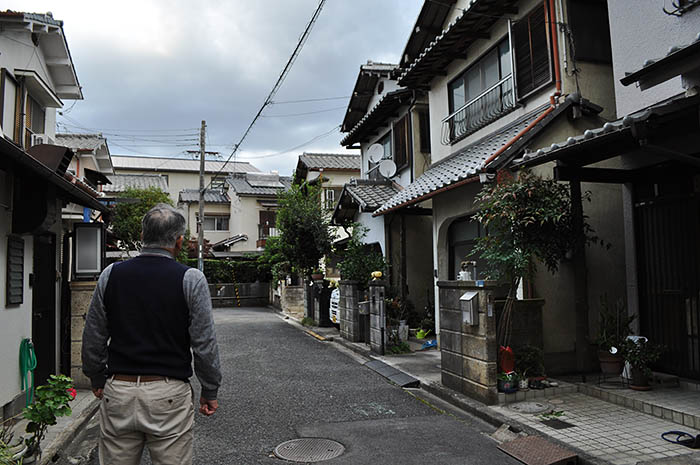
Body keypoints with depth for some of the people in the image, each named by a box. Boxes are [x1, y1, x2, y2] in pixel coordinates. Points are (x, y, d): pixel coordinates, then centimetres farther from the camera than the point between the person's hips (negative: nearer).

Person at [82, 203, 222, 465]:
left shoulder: (111, 275, 2)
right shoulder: (190, 279, -9)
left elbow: (93, 337, 9)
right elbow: (204, 343, -8)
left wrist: (97, 379, 24)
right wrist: (210, 391, 4)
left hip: (118, 393, 4)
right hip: (169, 394, -3)